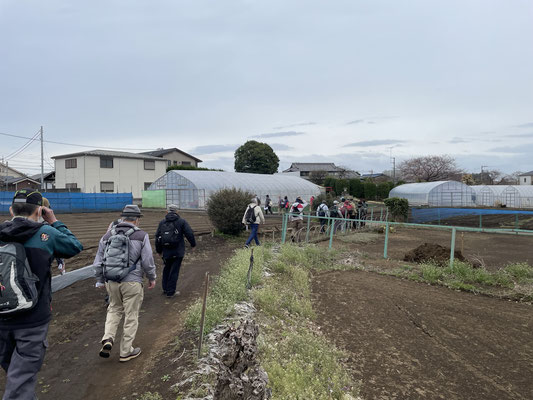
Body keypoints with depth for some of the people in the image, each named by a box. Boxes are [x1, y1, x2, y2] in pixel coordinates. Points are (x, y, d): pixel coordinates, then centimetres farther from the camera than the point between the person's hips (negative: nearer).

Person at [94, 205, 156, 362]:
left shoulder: (107, 236, 4)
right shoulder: (141, 236, -8)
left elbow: (98, 262, 8)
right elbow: (148, 261, -7)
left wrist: (100, 280, 20)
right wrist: (152, 278, 8)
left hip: (111, 282, 4)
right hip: (132, 282, -4)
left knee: (114, 309, 26)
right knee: (131, 316, 9)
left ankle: (108, 339, 9)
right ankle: (126, 351, 19)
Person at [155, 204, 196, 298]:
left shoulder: (162, 222, 5)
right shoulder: (181, 222, -4)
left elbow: (157, 237, 7)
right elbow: (189, 234, -10)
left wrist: (159, 250, 17)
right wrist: (193, 244, 7)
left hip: (166, 251, 3)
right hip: (178, 251, -3)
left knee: (167, 269, 20)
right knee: (174, 271, 3)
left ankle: (165, 289, 24)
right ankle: (170, 292, 7)